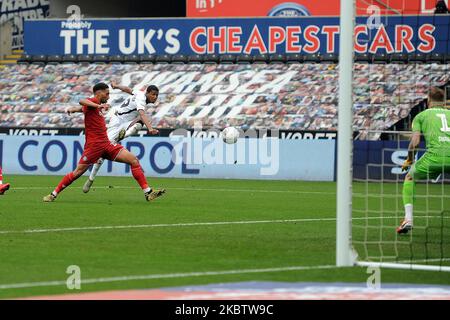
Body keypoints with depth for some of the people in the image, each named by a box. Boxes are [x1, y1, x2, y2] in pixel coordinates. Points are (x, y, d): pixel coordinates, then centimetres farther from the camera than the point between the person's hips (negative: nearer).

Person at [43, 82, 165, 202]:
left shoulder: (97, 105, 19)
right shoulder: (93, 101, -7)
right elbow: (82, 102, -31)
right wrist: (98, 106, -42)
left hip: (106, 144, 8)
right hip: (94, 144, -8)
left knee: (133, 160, -3)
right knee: (78, 172, -3)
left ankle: (148, 192, -6)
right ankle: (54, 194, 13)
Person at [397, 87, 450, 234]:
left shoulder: (421, 116, 17)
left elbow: (415, 142, 7)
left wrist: (409, 160, 22)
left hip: (434, 155, -1)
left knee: (410, 178, 24)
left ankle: (408, 219, 9)